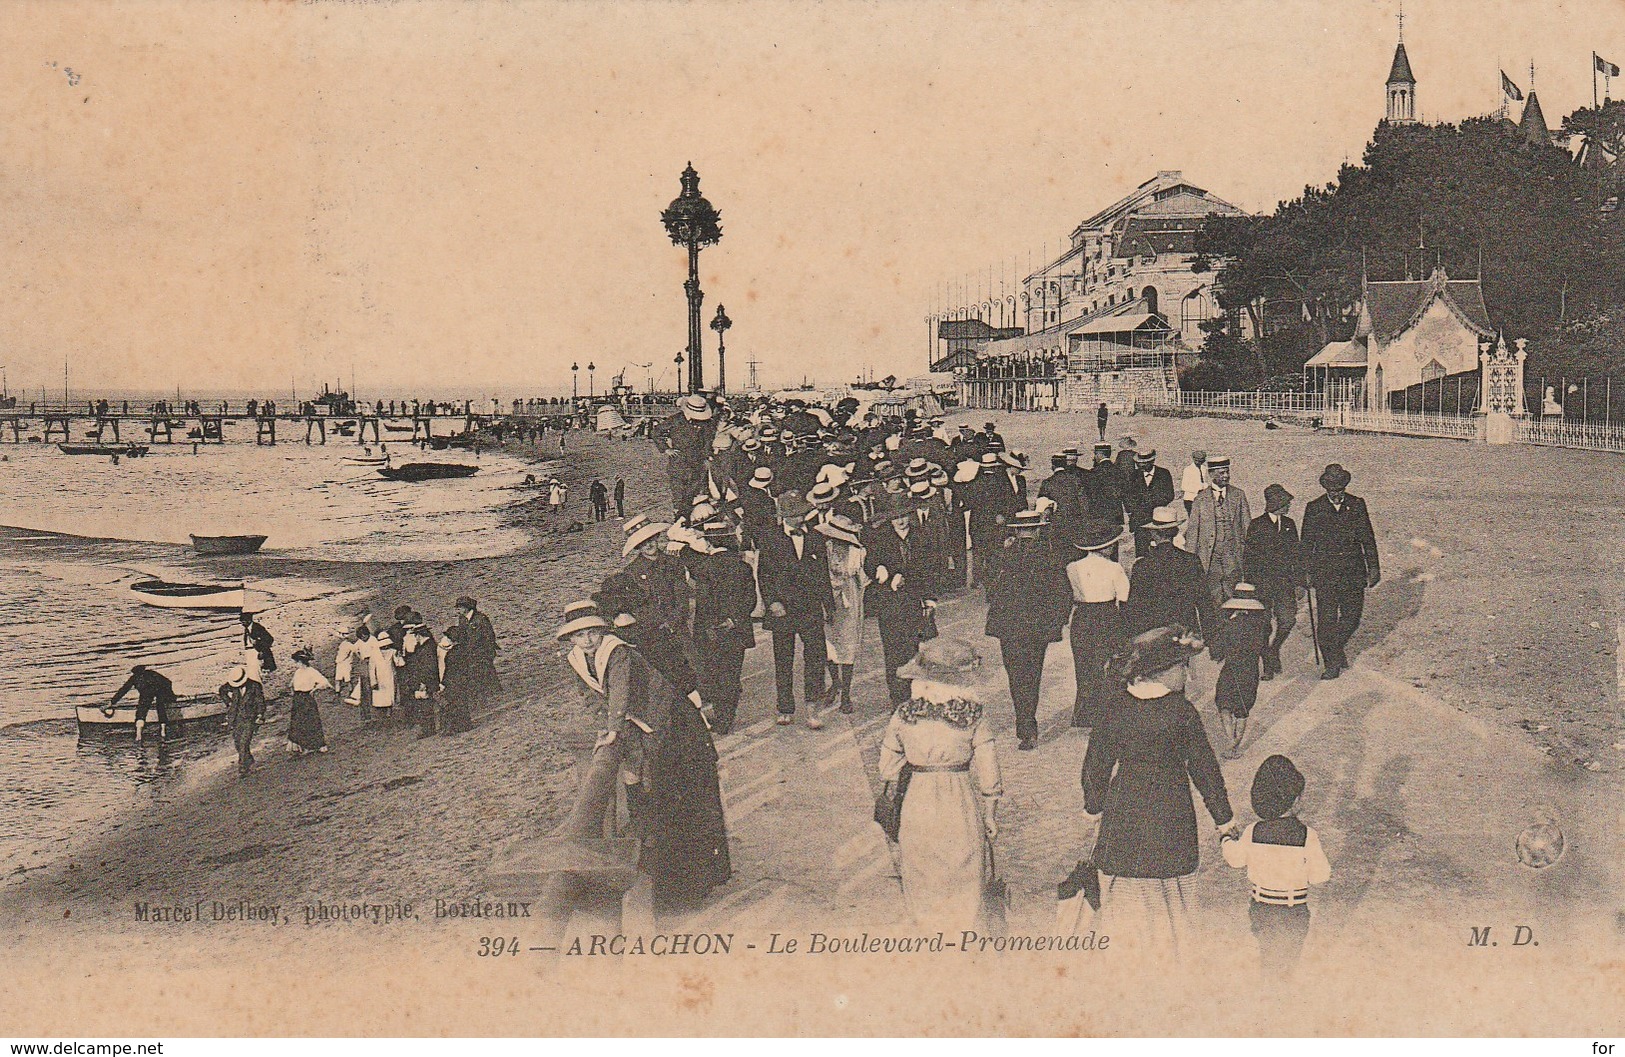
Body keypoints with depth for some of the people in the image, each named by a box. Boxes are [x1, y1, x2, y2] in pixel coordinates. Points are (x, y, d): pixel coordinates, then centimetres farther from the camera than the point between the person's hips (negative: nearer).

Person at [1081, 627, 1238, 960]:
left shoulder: (1118, 706, -4)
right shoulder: (1181, 711, -15)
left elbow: (1097, 761, 3)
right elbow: (1204, 767, -9)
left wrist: (1092, 809, 17)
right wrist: (1224, 819, 2)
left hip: (1122, 812, 3)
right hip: (1169, 817, -3)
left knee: (1121, 895, 16)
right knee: (1166, 898, 13)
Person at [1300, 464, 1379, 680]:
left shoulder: (1357, 505, 5)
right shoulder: (1314, 508, 1)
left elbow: (1368, 538, 9)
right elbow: (1306, 543, 5)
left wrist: (1373, 568, 7)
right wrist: (1306, 572, 1)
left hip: (1353, 572, 2)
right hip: (1325, 573, -2)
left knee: (1352, 615, 4)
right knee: (1327, 619, -3)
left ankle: (1336, 646, 31)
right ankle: (1332, 662, 7)